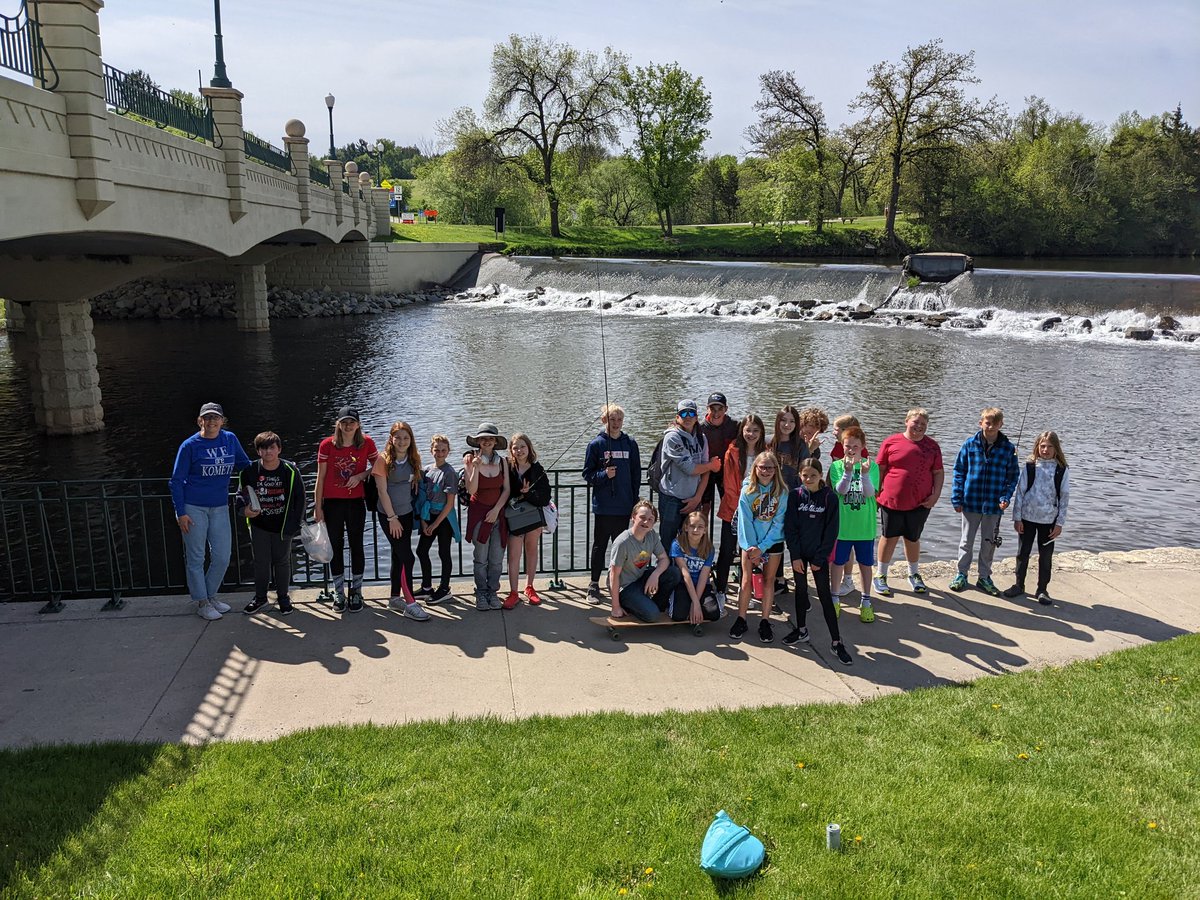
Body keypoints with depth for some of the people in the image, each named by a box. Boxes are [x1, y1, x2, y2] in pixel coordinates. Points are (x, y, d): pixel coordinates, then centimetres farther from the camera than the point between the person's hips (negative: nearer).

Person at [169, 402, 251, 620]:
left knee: (223, 557, 7)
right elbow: (176, 480, -4)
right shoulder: (190, 445, -7)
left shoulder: (230, 439, 3)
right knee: (196, 558, 5)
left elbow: (244, 465, 19)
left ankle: (211, 595, 28)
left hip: (220, 507, 4)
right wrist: (180, 512, -8)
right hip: (194, 508, -4)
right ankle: (201, 603, 18)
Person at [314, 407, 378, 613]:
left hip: (356, 501, 0)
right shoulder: (327, 445, -5)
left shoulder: (366, 443, -4)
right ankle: (339, 594, 18)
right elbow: (320, 477, -2)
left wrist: (361, 475, -10)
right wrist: (317, 506, -2)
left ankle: (356, 592, 18)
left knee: (356, 546, 6)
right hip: (332, 502, 0)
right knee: (336, 546, 7)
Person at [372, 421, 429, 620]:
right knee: (407, 557, -8)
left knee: (399, 556, 14)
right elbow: (382, 491, -13)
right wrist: (392, 518, -13)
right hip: (388, 515, -5)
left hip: (406, 513, 5)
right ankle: (410, 603, -2)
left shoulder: (413, 459, 3)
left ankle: (395, 598, 25)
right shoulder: (384, 459, -12)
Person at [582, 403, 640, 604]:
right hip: (603, 506, -3)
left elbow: (636, 473, 9)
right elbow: (587, 474, -3)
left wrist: (635, 499, 4)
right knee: (599, 546, 6)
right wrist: (604, 474, -21)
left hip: (624, 506, 3)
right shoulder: (596, 444, -4)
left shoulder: (630, 443, 5)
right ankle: (594, 585, 15)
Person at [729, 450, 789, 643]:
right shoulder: (747, 490, -9)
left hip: (773, 541, 0)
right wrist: (751, 549, -12)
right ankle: (741, 620, 11)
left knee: (768, 580, 7)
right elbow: (745, 521, -9)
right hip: (751, 542, 0)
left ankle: (765, 622, 17)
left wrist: (762, 547, -14)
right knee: (746, 580, 1)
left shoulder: (782, 492, -9)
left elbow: (778, 522, -10)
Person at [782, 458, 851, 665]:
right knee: (801, 590, 14)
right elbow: (790, 527, -4)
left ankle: (837, 642, 4)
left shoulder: (830, 498, -9)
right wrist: (795, 555, -9)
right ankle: (802, 631, 29)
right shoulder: (795, 496, -4)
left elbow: (831, 531, -7)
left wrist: (820, 558, -9)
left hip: (818, 554, -2)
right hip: (799, 552, 2)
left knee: (825, 596, -1)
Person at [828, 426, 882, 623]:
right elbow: (840, 490, -17)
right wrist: (848, 470, -32)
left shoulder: (871, 466, -5)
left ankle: (866, 601, 27)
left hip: (865, 525, 0)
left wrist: (864, 473, -32)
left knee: (865, 563, 12)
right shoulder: (837, 465, -5)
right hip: (842, 524, 0)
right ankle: (835, 598, 29)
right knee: (838, 561, 12)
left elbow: (871, 492, -15)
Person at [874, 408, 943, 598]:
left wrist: (936, 494, -4)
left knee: (913, 539, 15)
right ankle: (881, 576, 20)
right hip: (891, 501, -2)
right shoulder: (891, 442, -4)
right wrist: (875, 493, -3)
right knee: (889, 537, 7)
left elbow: (938, 472, 7)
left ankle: (914, 574, 34)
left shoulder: (932, 446, 3)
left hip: (920, 503, 2)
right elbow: (879, 469, 0)